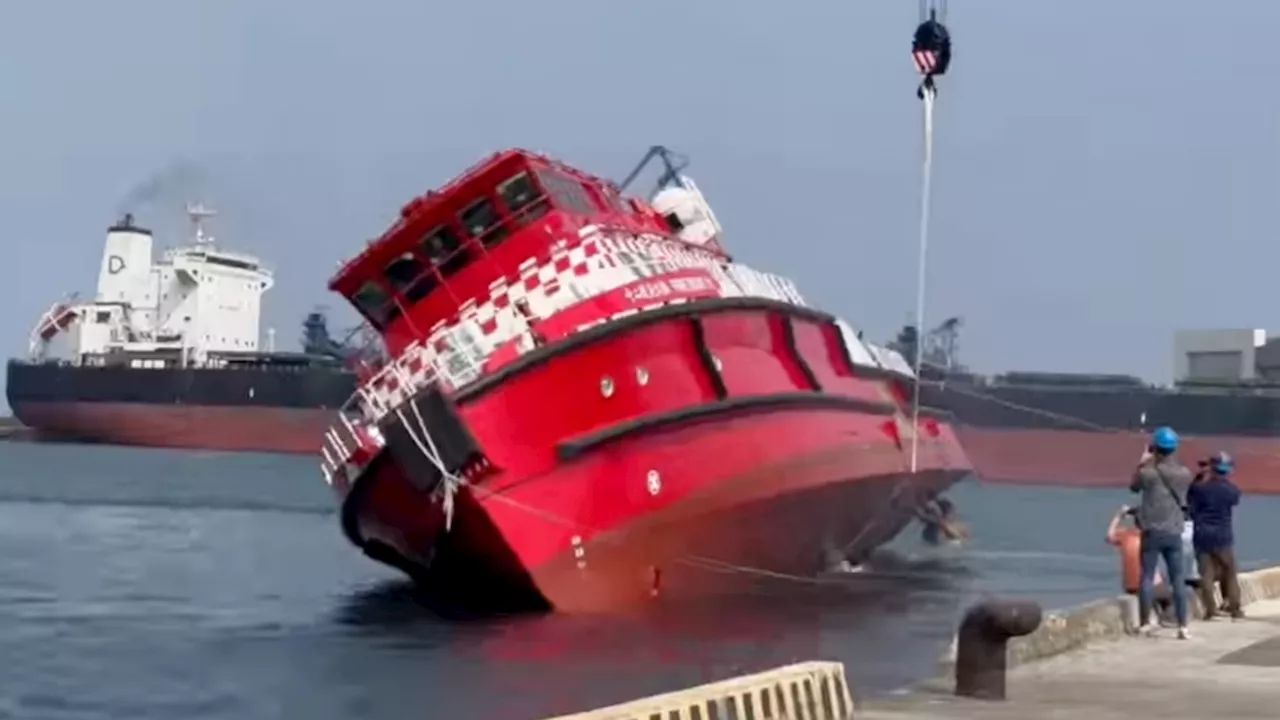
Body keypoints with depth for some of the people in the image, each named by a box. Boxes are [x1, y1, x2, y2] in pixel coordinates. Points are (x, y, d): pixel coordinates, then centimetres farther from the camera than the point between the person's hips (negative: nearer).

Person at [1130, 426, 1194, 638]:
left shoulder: (1147, 473, -11)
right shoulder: (1184, 473, -3)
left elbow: (1133, 487, 10)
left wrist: (1142, 463, 18)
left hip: (1151, 532, -2)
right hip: (1173, 533, 2)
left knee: (1147, 577, 6)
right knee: (1178, 580, 6)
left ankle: (1145, 623, 9)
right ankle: (1183, 626, 4)